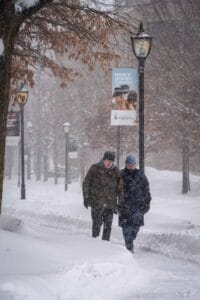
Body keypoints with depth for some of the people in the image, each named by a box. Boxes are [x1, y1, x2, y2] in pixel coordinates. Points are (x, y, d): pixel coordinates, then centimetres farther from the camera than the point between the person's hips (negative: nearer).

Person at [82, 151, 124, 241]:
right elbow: (86, 183, 4)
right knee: (97, 224, -5)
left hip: (110, 204, 2)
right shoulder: (95, 168, 0)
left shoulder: (116, 171, 5)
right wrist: (86, 198, -1)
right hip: (96, 203, -2)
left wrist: (120, 203, 5)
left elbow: (120, 188, 10)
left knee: (108, 226, 2)